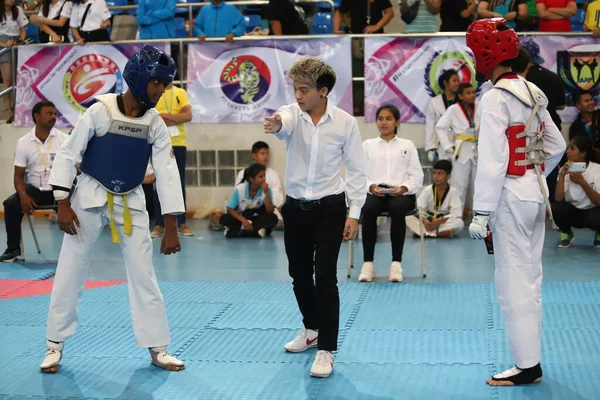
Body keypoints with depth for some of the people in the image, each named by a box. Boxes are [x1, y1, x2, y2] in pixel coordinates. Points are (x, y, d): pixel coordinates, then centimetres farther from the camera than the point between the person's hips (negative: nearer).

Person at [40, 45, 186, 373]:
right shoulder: (100, 111, -15)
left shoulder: (155, 124, -5)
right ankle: (55, 345, 18)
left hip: (131, 202, 3)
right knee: (70, 271, 3)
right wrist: (63, 204, -13)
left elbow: (167, 173, -6)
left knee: (143, 274, 2)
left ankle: (157, 349, 11)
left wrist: (171, 227, -9)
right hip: (90, 198, -3)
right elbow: (68, 155, -9)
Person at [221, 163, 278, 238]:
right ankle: (256, 230, -28)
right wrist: (243, 220, -29)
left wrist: (266, 193, -30)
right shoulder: (239, 189, -15)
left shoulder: (267, 189, -13)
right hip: (241, 219, -1)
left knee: (273, 218, -31)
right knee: (224, 219, -29)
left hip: (257, 219, 1)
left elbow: (270, 211, -20)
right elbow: (230, 209, -13)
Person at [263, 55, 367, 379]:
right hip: (295, 207, 3)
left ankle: (326, 349, 0)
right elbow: (284, 122, -33)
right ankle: (312, 328, 40)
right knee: (299, 274, 16)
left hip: (329, 208, -3)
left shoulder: (344, 122, -9)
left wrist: (354, 213, -8)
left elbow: (356, 169, -4)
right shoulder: (292, 114, -6)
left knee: (325, 277, -10)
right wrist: (276, 125, -58)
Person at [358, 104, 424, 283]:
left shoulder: (407, 145, 18)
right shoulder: (367, 145, 19)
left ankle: (396, 263, -31)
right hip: (374, 192, 1)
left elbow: (417, 175, 9)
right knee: (369, 209, -35)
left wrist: (404, 188, -11)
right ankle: (367, 263, -29)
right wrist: (371, 187, -13)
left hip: (401, 193, 0)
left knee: (397, 209, -37)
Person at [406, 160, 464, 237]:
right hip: (428, 222, 1)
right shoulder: (427, 190, -2)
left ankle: (424, 232, -30)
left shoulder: (453, 191, -8)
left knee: (459, 223, -33)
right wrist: (424, 220, -30)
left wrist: (440, 221, -30)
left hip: (444, 222, -1)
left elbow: (456, 213, -16)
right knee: (408, 218, -23)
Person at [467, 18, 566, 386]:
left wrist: (481, 213, -17)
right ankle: (531, 360, 23)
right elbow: (556, 146, 15)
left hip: (510, 197, -9)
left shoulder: (496, 98, -17)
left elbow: (492, 160, -20)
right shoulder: (533, 94, 9)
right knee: (529, 280, 15)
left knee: (514, 284, 0)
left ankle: (527, 365, 7)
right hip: (537, 194, 9)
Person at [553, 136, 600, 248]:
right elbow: (559, 199, -16)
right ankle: (567, 233, 3)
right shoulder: (565, 170, -5)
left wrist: (582, 182, -28)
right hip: (573, 212, 3)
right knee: (556, 208, -28)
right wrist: (562, 175, -26)